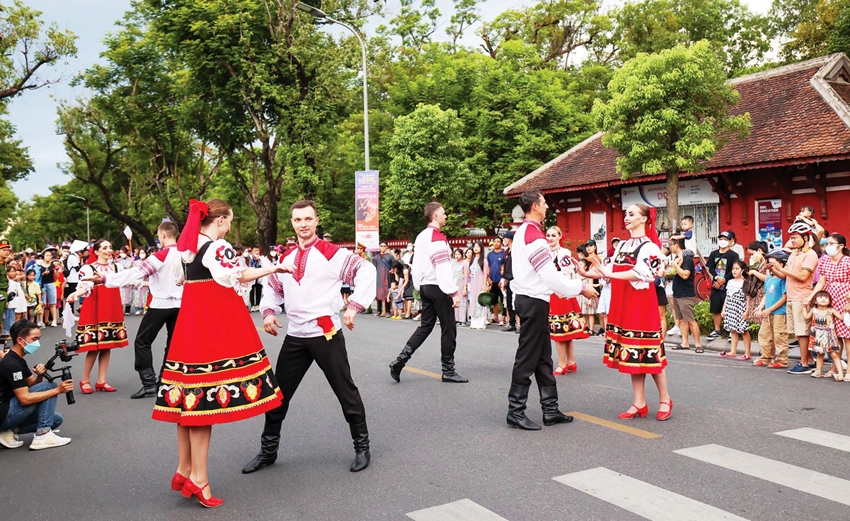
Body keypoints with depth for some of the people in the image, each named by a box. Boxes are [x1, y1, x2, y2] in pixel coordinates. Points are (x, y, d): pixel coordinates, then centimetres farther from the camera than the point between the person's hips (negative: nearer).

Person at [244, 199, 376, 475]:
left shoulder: (332, 253, -7)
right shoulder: (286, 258, 12)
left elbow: (366, 271, -12)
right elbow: (273, 288, 23)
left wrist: (354, 306, -17)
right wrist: (269, 311, 5)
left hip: (327, 334, -5)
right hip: (295, 336, 6)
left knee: (345, 390, 4)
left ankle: (362, 446, 21)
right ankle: (268, 449, 29)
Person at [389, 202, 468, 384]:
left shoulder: (421, 237, 13)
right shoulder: (438, 238, -15)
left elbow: (416, 266, 16)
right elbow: (443, 269, -21)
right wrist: (454, 292, -21)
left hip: (425, 287, 9)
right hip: (438, 288, -9)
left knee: (425, 326, 13)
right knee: (448, 328, 1)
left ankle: (400, 360, 6)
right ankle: (448, 371, 8)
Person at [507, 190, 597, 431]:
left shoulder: (522, 231, 15)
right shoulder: (533, 235, -17)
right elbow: (550, 274, -20)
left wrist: (570, 287, 16)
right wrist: (582, 288, -11)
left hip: (530, 299, 10)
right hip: (533, 301, -10)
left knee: (543, 357, 12)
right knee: (527, 357, -4)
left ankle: (550, 410, 19)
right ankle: (515, 411, 3)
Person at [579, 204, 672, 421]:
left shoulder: (650, 246, -7)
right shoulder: (622, 245, 15)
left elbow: (641, 273, -21)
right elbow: (610, 270, 10)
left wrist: (610, 274, -29)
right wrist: (586, 273, -2)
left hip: (642, 305, -7)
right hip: (623, 305, 7)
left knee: (648, 352, -2)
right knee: (631, 353, 8)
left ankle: (665, 400, 13)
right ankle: (639, 403, 15)